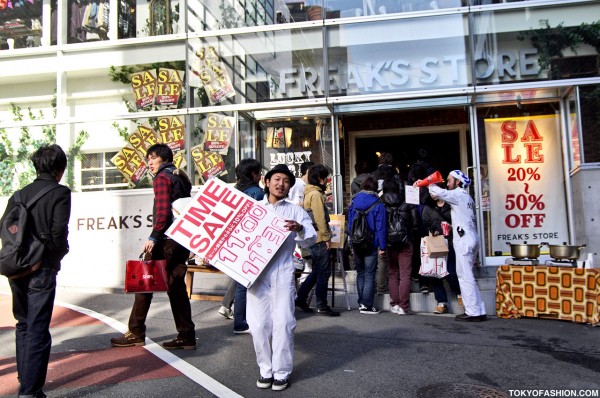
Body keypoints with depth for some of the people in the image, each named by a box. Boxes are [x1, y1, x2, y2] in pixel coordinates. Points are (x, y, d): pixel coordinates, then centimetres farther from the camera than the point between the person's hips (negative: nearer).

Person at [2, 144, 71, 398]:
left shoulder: (20, 193, 9)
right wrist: (59, 254, 2)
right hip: (42, 270, -6)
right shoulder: (60, 192, -9)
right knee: (37, 330, -1)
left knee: (23, 324, 20)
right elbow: (59, 232, -16)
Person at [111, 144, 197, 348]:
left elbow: (163, 211, -17)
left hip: (168, 238, -9)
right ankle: (186, 336, 11)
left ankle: (136, 333, 9)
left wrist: (153, 237, -17)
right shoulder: (180, 176, 20)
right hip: (183, 238, 9)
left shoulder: (162, 177, -6)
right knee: (176, 285, 10)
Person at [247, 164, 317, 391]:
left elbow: (310, 240, 0)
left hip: (282, 273, -1)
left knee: (283, 323, -2)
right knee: (259, 324, 4)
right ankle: (265, 370, 20)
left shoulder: (295, 211, 11)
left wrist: (300, 229, -20)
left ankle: (282, 372, 13)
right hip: (255, 272, 1)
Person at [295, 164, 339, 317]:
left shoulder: (310, 193, 16)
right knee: (324, 272, -3)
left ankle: (301, 298, 22)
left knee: (317, 271, 17)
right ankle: (322, 307, 4)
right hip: (319, 239, -10)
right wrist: (326, 237, -14)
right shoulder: (316, 194, -14)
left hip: (314, 239, 10)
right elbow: (320, 219, -19)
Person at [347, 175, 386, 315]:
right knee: (369, 275, 2)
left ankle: (361, 303, 21)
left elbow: (349, 224, 8)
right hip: (371, 245, -4)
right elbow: (380, 227, -11)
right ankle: (367, 305, 2)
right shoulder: (378, 204, -9)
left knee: (360, 273, 16)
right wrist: (382, 246, -7)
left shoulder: (353, 202, 4)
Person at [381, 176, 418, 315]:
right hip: (406, 243, 0)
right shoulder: (407, 202, -2)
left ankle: (394, 304, 15)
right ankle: (404, 306, 0)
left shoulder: (380, 203, -6)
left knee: (393, 274, 13)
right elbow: (415, 223, -2)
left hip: (389, 243, 1)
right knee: (405, 275, 2)